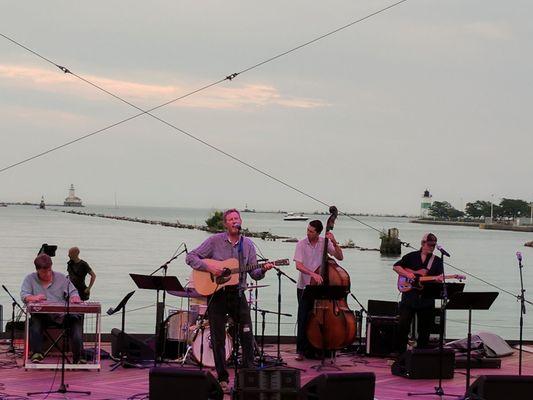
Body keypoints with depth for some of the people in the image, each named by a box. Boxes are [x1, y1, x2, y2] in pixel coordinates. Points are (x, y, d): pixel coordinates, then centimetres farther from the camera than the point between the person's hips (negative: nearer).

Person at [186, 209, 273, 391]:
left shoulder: (247, 244, 6)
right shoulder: (215, 241, -3)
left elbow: (254, 273, 6)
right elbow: (191, 257, -5)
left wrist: (263, 270, -16)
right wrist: (209, 267, -18)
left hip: (237, 294, 2)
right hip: (215, 294, -2)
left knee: (247, 335, -1)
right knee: (218, 339, 3)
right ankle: (223, 379, 13)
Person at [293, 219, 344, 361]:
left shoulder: (325, 243, 0)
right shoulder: (302, 244, -6)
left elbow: (340, 257, -4)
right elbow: (298, 265, -15)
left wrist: (334, 243, -17)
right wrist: (313, 274, -29)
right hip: (304, 286, -1)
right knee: (303, 319, -4)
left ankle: (314, 350, 11)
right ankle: (301, 350, 4)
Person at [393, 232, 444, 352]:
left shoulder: (437, 261, 10)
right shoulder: (411, 256, 8)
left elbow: (439, 276, -2)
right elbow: (396, 266, 7)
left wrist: (439, 279, -25)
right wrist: (407, 274, -8)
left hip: (427, 299, 1)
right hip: (409, 296, -1)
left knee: (424, 330, 5)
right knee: (403, 325, -6)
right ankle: (401, 352, 2)